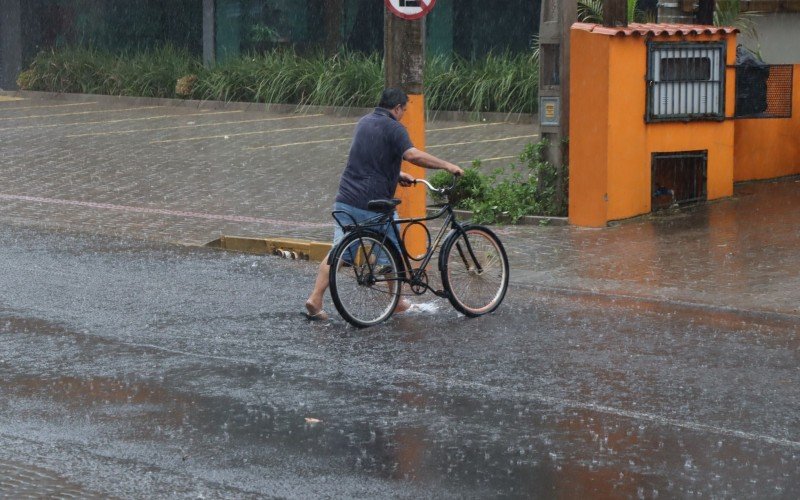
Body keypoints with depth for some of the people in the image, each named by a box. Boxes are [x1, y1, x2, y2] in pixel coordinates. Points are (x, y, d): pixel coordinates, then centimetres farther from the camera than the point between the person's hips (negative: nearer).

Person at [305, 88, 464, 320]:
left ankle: (315, 298, -6)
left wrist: (397, 175, 29)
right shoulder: (394, 129, -10)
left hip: (346, 199, 6)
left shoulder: (364, 122, 15)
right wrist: (447, 166, -19)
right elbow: (413, 155, -26)